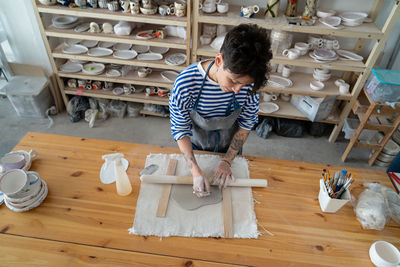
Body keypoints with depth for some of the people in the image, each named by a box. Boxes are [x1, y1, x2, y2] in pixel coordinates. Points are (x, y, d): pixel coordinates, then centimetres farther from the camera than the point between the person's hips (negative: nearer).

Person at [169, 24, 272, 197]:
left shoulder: (248, 82, -28)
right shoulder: (186, 83, -35)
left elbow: (246, 124, -12)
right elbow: (180, 130, -22)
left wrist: (227, 161, -16)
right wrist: (195, 170, -30)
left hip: (229, 147, 2)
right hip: (195, 146, -1)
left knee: (228, 195, 27)